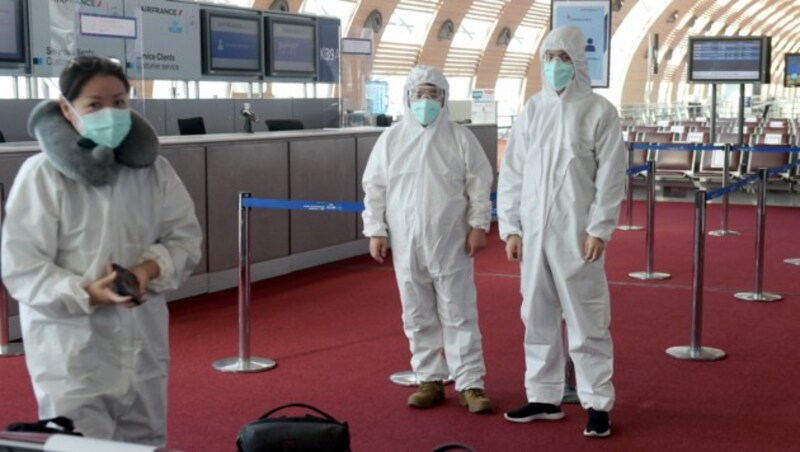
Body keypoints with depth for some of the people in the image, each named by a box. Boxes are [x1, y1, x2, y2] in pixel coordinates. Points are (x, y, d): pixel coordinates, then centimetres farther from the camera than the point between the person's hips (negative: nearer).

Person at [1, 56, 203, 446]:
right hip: (71, 350, -5)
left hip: (142, 342, 5)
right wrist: (87, 293, -27)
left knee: (146, 443, 17)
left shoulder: (151, 167, 0)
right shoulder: (42, 173, -13)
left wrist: (151, 267, -15)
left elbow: (185, 237, 6)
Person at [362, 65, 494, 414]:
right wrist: (375, 230, 2)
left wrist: (478, 224, -5)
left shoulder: (461, 138, 0)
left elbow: (479, 184, 2)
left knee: (459, 314, 1)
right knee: (418, 316, 9)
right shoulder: (390, 140, 4)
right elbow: (374, 188, 7)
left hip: (451, 244, -2)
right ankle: (430, 380, 20)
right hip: (407, 244, 2)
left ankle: (470, 383, 6)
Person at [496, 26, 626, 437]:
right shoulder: (532, 110, 9)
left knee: (586, 321, -1)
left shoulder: (599, 112, -3)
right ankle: (544, 397, 22)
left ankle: (597, 403, 8)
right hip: (533, 232, 5)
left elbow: (610, 177, -6)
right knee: (538, 318, 11)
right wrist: (510, 227, 4)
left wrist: (599, 230, -12)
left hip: (577, 235, -4)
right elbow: (511, 172, 9)